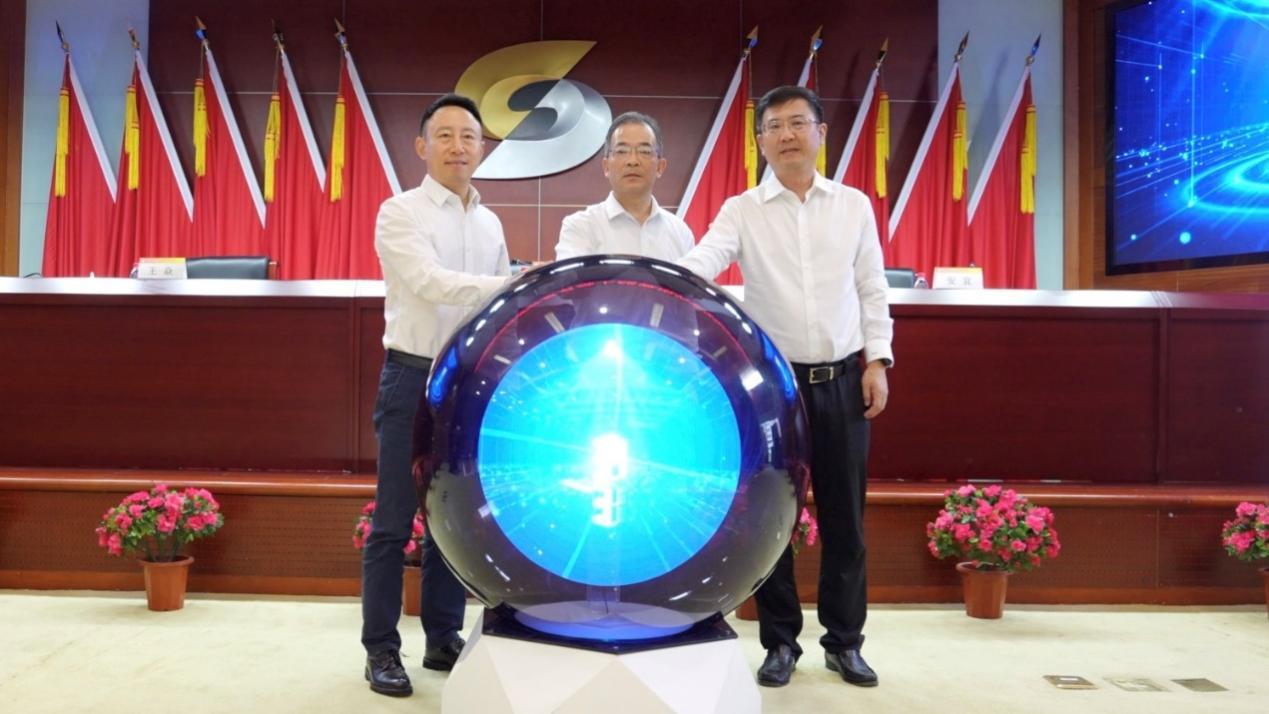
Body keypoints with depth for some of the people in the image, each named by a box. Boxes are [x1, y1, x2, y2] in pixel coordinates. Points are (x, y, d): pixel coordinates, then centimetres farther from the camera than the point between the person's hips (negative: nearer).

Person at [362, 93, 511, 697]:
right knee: (394, 522, 0)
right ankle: (381, 650, 13)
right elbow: (431, 284, -21)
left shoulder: (490, 224, 13)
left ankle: (444, 640, 23)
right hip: (414, 379, -5)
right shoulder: (400, 213, -5)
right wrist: (511, 284, -33)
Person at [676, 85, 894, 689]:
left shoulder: (854, 206, 6)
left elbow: (872, 290, 8)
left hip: (842, 380, 2)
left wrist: (877, 361, 0)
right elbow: (701, 262, -18)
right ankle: (780, 642, 22)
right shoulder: (742, 211, -1)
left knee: (844, 515, 8)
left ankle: (844, 641, 25)